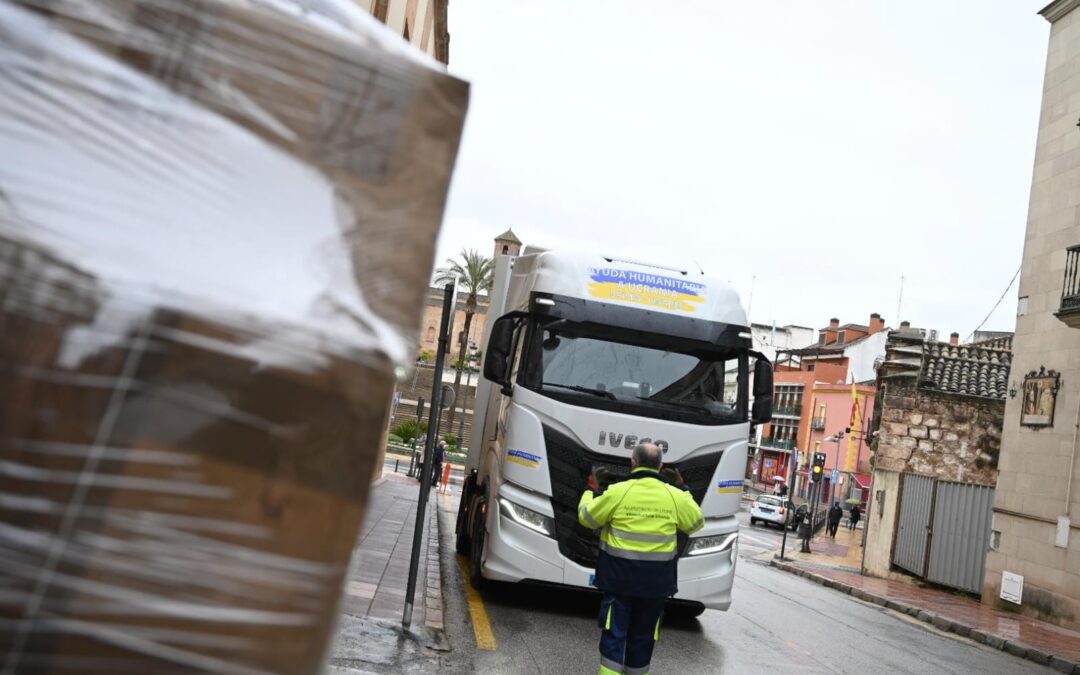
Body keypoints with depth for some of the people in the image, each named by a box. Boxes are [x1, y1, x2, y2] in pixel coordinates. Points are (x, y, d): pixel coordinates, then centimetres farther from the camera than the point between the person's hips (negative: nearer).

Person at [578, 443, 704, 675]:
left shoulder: (617, 492, -12)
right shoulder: (676, 497, -4)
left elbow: (587, 518, 0)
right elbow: (696, 524, 13)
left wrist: (590, 492, 19)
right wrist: (687, 496, 29)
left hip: (620, 576, -2)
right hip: (656, 579, 2)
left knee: (614, 631, 6)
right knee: (643, 633, 17)